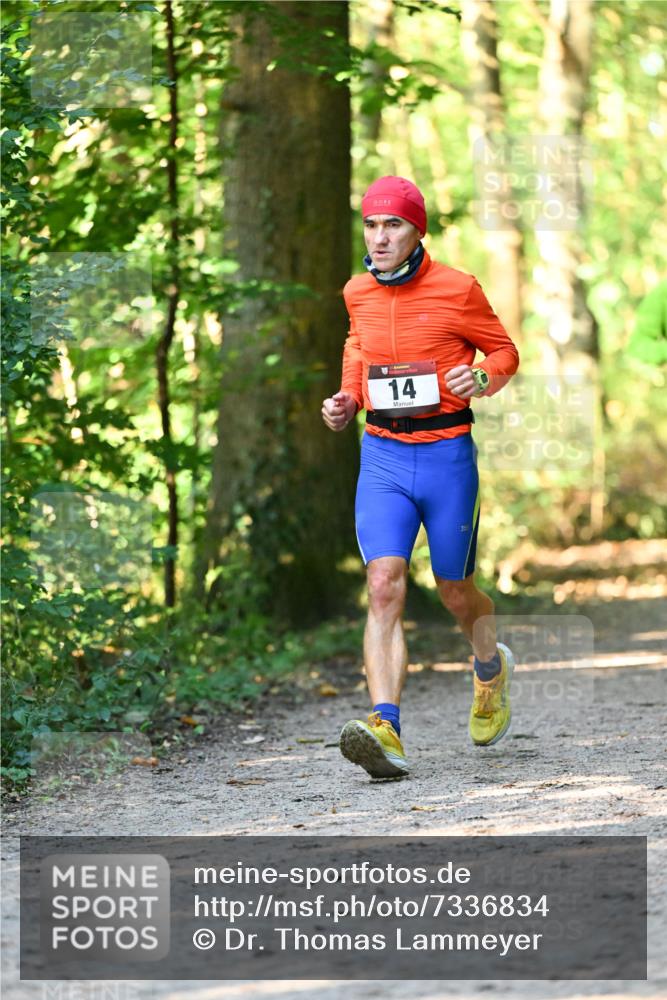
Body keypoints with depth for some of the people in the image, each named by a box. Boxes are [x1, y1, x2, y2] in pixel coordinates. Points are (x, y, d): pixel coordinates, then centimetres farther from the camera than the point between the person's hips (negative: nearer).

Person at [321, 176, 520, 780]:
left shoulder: (456, 289, -8)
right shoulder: (357, 293, 4)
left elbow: (505, 351, 5)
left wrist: (481, 380, -17)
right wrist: (348, 399, 10)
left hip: (447, 457, -2)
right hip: (383, 457, 2)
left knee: (456, 595, 12)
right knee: (384, 587, -16)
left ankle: (491, 667, 47)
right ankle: (387, 733, -28)